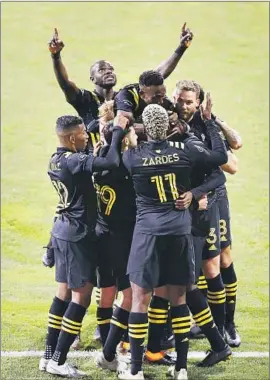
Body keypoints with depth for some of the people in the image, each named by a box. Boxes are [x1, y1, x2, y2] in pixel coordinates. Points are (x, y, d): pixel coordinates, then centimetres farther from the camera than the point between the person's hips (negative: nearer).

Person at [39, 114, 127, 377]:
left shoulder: (56, 160, 7)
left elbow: (91, 163, 17)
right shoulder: (73, 161, -22)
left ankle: (49, 355, 17)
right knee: (82, 295, -5)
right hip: (77, 234, -10)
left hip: (62, 230, 10)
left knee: (65, 291, 15)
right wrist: (117, 131, -18)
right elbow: (111, 162, -32)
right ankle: (58, 361, -5)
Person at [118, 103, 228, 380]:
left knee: (140, 297, 2)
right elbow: (221, 156, 8)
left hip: (149, 231, -2)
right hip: (180, 230, 2)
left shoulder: (133, 156, -8)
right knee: (178, 298, 12)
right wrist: (210, 123, 18)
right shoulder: (184, 151, -4)